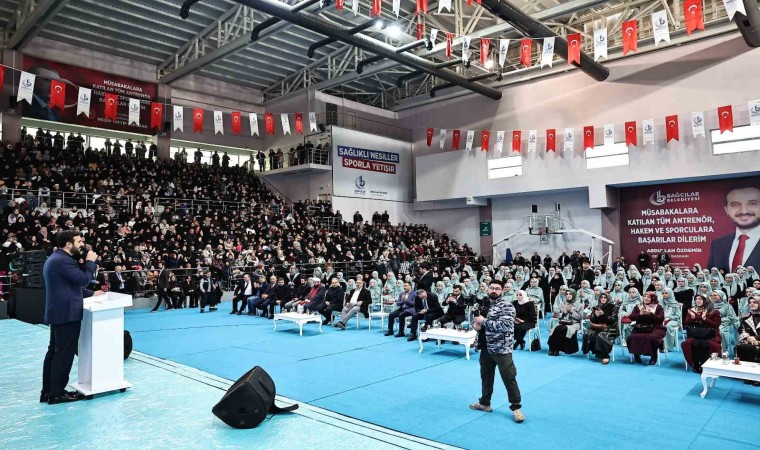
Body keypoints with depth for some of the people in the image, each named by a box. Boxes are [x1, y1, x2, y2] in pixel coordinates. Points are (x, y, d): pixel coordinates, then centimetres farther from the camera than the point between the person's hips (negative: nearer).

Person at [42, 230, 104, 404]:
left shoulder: (56, 258, 16)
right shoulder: (63, 260, -18)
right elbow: (84, 279, -21)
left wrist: (90, 294, 15)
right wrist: (90, 262, -7)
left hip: (58, 312, 11)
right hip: (67, 313, -11)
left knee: (54, 351, 14)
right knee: (65, 353, -4)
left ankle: (48, 391, 21)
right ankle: (57, 393, 3)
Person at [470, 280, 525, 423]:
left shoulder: (507, 306, -12)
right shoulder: (483, 304, 9)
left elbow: (505, 325, -25)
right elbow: (475, 319, 21)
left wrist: (484, 321, -21)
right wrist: (475, 324, -4)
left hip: (501, 349, -7)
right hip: (485, 348, 7)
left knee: (509, 378, -1)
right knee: (486, 376, 18)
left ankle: (516, 407, 11)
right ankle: (484, 403, 33)